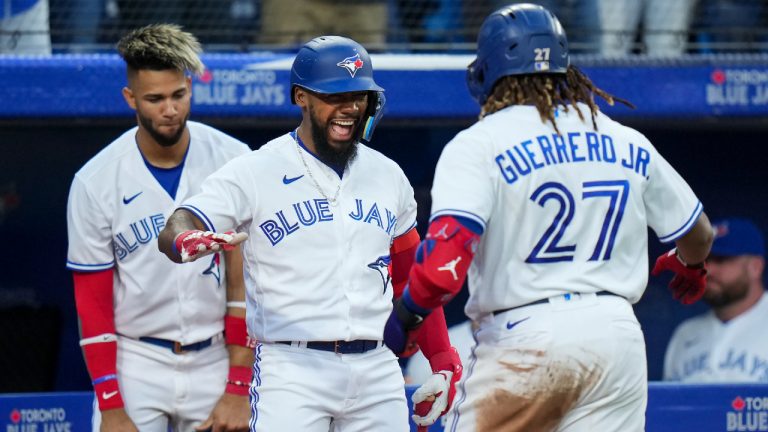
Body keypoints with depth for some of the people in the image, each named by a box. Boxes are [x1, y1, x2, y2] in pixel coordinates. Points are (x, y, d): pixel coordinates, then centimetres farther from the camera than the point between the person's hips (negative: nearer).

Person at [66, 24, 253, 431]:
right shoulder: (95, 182, -5)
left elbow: (245, 281, -4)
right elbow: (92, 302, -1)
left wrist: (239, 389, -9)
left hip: (215, 361, 1)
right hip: (135, 363, -1)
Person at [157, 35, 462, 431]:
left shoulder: (388, 177, 14)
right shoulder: (254, 173, -3)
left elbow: (412, 281, 22)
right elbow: (174, 231, -15)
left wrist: (444, 363, 15)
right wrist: (187, 242, -40)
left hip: (377, 369, 5)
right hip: (292, 370, -5)